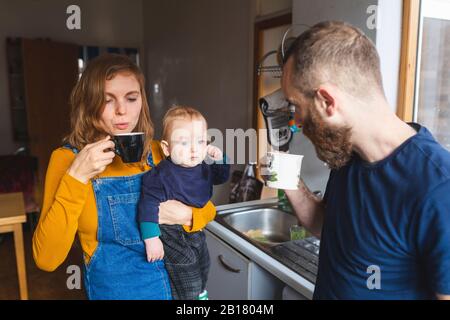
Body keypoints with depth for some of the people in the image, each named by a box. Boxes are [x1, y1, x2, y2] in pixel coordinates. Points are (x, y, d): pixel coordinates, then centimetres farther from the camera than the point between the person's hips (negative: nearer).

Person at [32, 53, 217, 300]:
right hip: (110, 289, -2)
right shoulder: (67, 158, -13)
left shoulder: (158, 153, -7)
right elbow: (46, 259, -19)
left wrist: (186, 216, -17)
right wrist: (76, 177, -28)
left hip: (170, 283, 2)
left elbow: (207, 209, 4)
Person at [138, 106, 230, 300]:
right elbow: (149, 205, -30)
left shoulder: (203, 168, -6)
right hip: (173, 237, -8)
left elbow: (221, 177, 11)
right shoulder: (161, 175, -29)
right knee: (188, 286, 0)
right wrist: (151, 238, -32)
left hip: (196, 231, 8)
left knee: (202, 269, 30)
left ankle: (200, 293, 57)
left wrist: (220, 160, -9)